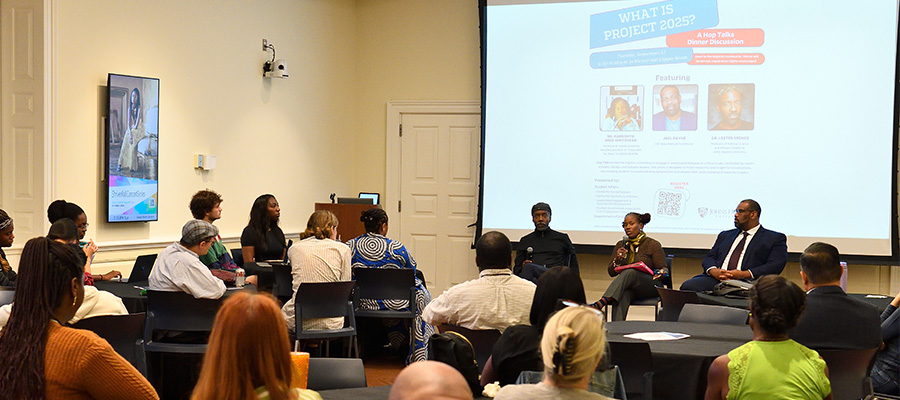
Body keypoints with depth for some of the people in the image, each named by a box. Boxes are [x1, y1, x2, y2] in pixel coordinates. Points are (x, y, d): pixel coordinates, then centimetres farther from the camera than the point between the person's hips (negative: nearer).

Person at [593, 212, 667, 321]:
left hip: (650, 286, -3)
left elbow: (664, 271, 4)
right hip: (628, 287, 3)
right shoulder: (621, 245, 18)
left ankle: (602, 302, -53)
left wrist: (653, 276, -18)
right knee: (623, 293, -37)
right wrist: (617, 260, -7)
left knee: (630, 272, -36)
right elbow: (611, 272, 14)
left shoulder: (653, 245, 7)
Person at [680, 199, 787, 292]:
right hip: (714, 280, 5)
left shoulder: (775, 239, 14)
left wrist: (744, 274, -14)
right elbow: (709, 257, 22)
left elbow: (776, 266, -1)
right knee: (687, 286, -25)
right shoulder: (725, 235, 31)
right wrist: (714, 271, -5)